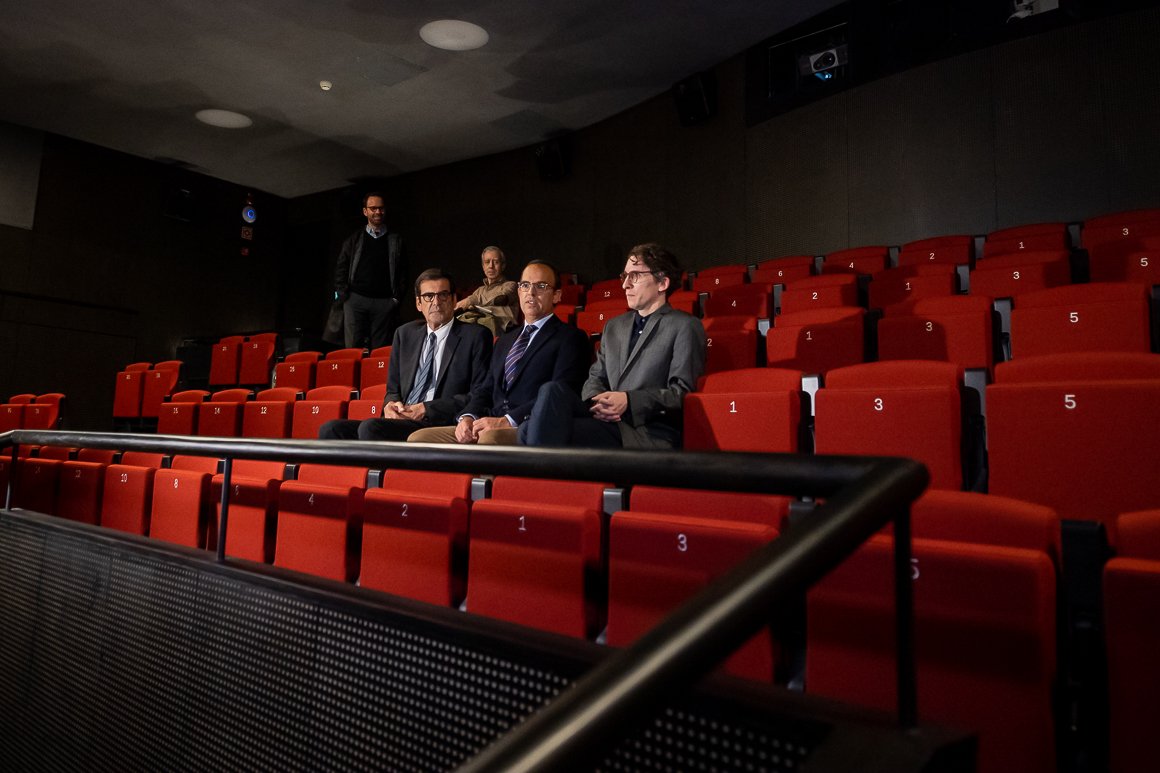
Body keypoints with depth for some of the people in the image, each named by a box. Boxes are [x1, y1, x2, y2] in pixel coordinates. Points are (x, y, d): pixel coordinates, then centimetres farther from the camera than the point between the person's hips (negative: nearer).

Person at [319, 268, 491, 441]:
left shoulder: (475, 336, 3)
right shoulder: (404, 334, 20)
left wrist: (427, 409, -11)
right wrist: (390, 405, -1)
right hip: (400, 421, 6)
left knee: (370, 427, -30)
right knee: (331, 429, -17)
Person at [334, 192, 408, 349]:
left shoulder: (396, 240, 12)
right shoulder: (354, 239, 14)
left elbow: (403, 273, 7)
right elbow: (340, 269, 12)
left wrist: (397, 299, -2)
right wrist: (342, 294, 0)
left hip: (384, 301, 0)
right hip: (355, 299, 1)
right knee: (353, 347, -4)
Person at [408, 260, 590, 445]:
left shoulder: (571, 338, 3)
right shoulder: (505, 341, 28)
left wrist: (507, 421, -20)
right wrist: (468, 417, 0)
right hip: (489, 428, 7)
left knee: (489, 438, -38)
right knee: (419, 438, -12)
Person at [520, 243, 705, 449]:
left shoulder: (686, 327, 3)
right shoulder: (614, 326, 25)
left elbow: (681, 391, -5)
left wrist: (628, 401, -17)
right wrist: (596, 401, -4)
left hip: (650, 433, -6)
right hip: (608, 422, 6)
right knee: (552, 391, -27)